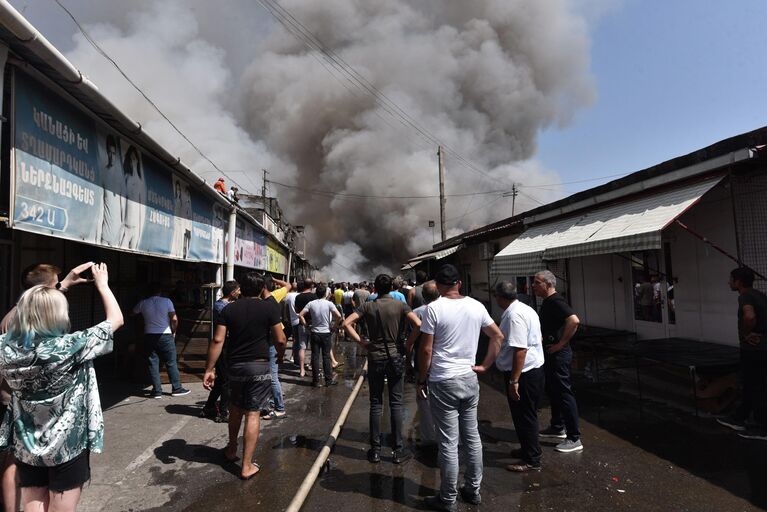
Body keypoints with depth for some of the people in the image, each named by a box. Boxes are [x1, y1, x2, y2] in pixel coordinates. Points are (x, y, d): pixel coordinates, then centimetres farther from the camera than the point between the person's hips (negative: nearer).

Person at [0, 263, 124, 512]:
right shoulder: (69, 347, -22)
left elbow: (29, 308, 12)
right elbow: (116, 319, -11)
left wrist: (62, 286, 18)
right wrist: (102, 283, 0)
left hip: (26, 449, 5)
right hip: (67, 447, -5)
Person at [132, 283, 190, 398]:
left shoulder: (143, 303, 2)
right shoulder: (167, 301, -6)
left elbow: (133, 313, 19)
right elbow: (174, 319, -9)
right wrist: (173, 332, 5)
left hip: (149, 336, 2)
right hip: (165, 336, -2)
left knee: (153, 364, 7)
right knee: (171, 363, 5)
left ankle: (157, 391, 8)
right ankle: (177, 388, 9)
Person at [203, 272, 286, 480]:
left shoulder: (228, 309, 1)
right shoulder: (269, 309, -6)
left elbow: (218, 340, -7)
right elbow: (280, 341, -8)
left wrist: (209, 369, -4)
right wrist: (268, 338, 14)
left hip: (235, 365, 3)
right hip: (259, 366, -3)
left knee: (235, 408, 24)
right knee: (253, 414, 2)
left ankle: (231, 449, 41)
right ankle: (247, 466, 6)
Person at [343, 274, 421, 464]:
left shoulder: (368, 306, -1)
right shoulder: (400, 305, -5)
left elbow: (346, 323, -10)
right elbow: (418, 324, -16)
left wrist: (361, 342, -4)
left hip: (375, 358, 1)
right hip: (396, 357, -1)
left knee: (376, 404, 9)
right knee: (396, 403, 6)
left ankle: (375, 450, 16)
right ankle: (398, 451, 12)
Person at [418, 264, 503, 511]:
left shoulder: (434, 308, -13)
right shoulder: (476, 306, 2)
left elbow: (426, 349, -12)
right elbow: (498, 337, 9)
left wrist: (422, 380, 0)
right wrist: (485, 366, 12)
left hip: (443, 382, -5)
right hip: (470, 379, 5)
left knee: (449, 443, 4)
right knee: (472, 437, 16)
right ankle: (473, 490, 30)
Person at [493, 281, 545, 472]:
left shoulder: (514, 315, -22)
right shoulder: (523, 309, 11)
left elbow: (520, 350, -28)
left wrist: (514, 381, -25)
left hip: (523, 373, -10)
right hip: (532, 370, 10)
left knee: (524, 416, 2)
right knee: (524, 415, 22)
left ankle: (532, 460, 15)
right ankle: (527, 449, 37)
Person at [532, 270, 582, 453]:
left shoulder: (556, 302, -19)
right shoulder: (547, 302, 12)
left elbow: (574, 320, -33)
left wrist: (561, 343, -26)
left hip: (558, 354, -10)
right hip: (549, 354, 10)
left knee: (563, 393, -5)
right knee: (552, 390, 20)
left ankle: (574, 439, 3)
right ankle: (557, 428, 34)